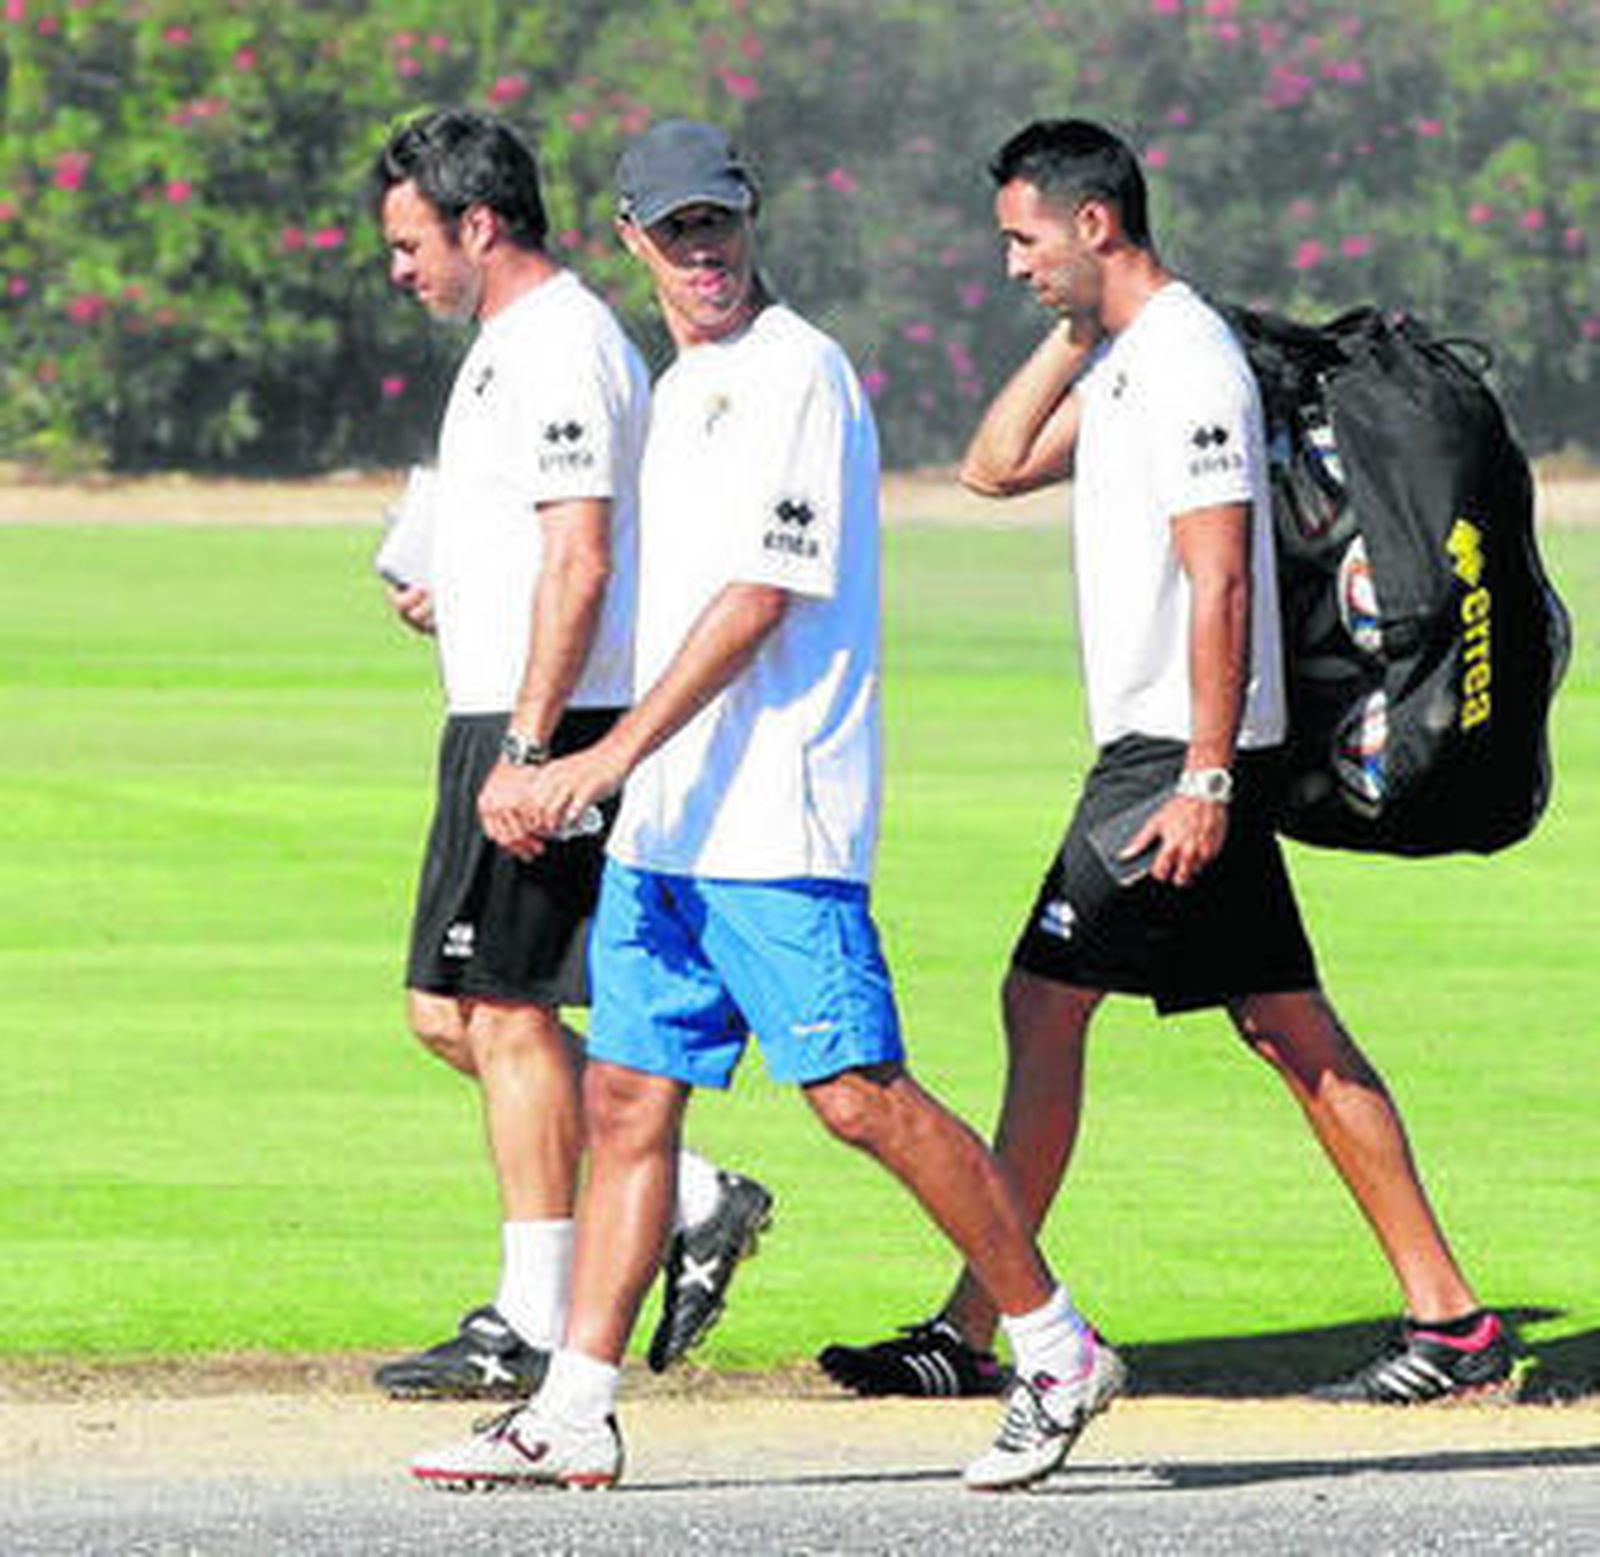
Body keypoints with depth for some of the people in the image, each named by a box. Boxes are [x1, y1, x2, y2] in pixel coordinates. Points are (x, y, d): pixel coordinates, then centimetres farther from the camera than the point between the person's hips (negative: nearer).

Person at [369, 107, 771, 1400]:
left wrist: (527, 750, -26)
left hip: (550, 722, -11)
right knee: (451, 1011, 12)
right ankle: (695, 1206, 14)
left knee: (508, 1012, -7)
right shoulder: (511, 344, 19)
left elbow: (581, 563, -22)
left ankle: (536, 1326, -3)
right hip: (504, 723, 11)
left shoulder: (561, 347, -15)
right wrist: (452, 598, 14)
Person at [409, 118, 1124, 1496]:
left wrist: (617, 752, -21)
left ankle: (1056, 1348, -1)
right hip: (666, 820, 9)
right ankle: (572, 1416, 6)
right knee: (627, 1096, 6)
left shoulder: (795, 371, -10)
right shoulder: (682, 387, 18)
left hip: (776, 816, -9)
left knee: (859, 1093, -11)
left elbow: (761, 597, -18)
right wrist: (615, 779, 22)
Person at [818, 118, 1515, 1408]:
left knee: (1044, 1000, -9)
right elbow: (997, 468, 20)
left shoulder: (1186, 361, -16)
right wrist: (1072, 333, 9)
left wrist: (1204, 779, -24)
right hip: (1174, 755, 10)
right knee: (1290, 1025, 8)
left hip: (1183, 753, -10)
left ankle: (972, 1334, -8)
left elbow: (1221, 581, -21)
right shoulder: (1117, 358, 15)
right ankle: (1449, 1318, 8)